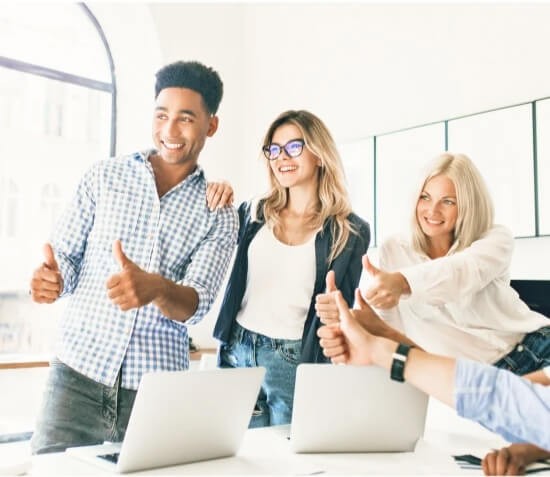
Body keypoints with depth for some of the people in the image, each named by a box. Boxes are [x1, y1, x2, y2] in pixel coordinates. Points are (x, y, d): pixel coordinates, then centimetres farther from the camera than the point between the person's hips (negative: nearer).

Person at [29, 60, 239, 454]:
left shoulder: (219, 215, 3)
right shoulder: (104, 177, 5)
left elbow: (195, 306, -8)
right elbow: (65, 256, 6)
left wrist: (156, 287, -30)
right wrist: (52, 278, -18)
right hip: (78, 375, 1)